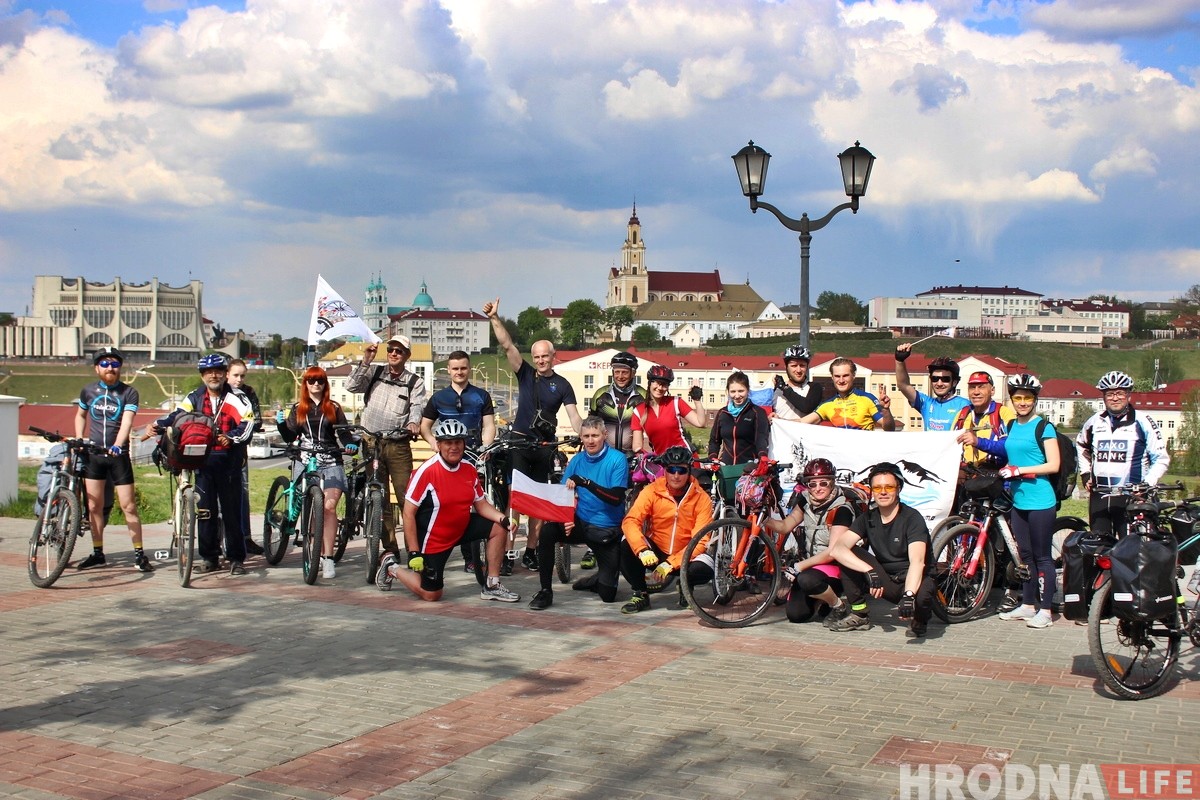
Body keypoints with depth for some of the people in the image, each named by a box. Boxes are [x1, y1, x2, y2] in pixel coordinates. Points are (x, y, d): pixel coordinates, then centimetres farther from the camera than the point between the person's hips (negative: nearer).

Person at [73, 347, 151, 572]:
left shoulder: (129, 393, -4)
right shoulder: (88, 391, 7)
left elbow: (127, 422, -17)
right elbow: (80, 415, 24)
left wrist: (117, 445, -33)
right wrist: (79, 439, 10)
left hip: (118, 455, -3)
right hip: (93, 454, 3)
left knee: (128, 506, -4)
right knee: (94, 506, 6)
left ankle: (139, 554, 1)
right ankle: (98, 553, 16)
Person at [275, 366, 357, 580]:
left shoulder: (334, 408, 12)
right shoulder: (298, 409, 15)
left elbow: (343, 433, 7)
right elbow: (289, 437, 11)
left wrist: (350, 444, -14)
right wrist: (281, 423, -7)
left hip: (331, 464, -2)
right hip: (305, 463, 2)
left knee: (329, 506, -18)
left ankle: (328, 558, -19)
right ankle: (319, 554, 9)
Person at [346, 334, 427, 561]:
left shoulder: (415, 382, 5)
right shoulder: (374, 372, 9)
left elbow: (417, 406, -9)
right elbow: (352, 386, -3)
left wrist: (414, 422, -30)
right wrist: (365, 362, -11)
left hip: (398, 446, -2)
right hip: (371, 443, 2)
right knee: (379, 499, 6)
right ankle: (390, 549, 14)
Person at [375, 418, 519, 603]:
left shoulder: (469, 470, -5)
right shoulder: (426, 472, -24)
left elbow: (481, 504, 4)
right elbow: (408, 513, -21)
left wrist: (503, 518, -17)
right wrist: (414, 553, -22)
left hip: (461, 528, 6)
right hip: (431, 538, -6)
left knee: (499, 528, -8)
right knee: (431, 595, 0)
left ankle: (492, 587, 2)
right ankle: (392, 568, 25)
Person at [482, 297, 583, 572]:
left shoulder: (562, 384, 4)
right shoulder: (526, 374, 4)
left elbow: (574, 416, -3)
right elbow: (507, 346, -7)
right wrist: (494, 318, -18)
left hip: (544, 447, 1)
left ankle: (531, 550, 15)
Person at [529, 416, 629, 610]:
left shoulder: (618, 460, -12)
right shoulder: (577, 460, 2)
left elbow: (617, 497, -23)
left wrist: (585, 482, -33)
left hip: (608, 531, -3)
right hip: (581, 524, 3)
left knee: (608, 595, -7)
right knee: (548, 531, -28)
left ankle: (600, 579, 31)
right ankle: (545, 591, -16)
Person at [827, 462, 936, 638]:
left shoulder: (912, 518, -16)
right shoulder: (868, 518, -3)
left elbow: (917, 562, -31)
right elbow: (836, 549, -18)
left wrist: (909, 594, -48)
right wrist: (869, 570, -33)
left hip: (910, 583, -4)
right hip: (885, 582, 4)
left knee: (923, 593, -39)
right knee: (847, 554, -15)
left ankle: (920, 621, -1)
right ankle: (858, 615, -3)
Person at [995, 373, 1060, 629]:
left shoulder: (1044, 427, -6)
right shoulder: (1011, 426, 14)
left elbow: (1053, 465, -12)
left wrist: (1020, 470, -17)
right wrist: (1007, 474, 8)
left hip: (1040, 501, -7)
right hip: (1018, 500, 7)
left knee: (1042, 556, -1)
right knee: (1025, 555, 13)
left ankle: (1045, 610, 4)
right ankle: (1027, 605, 22)